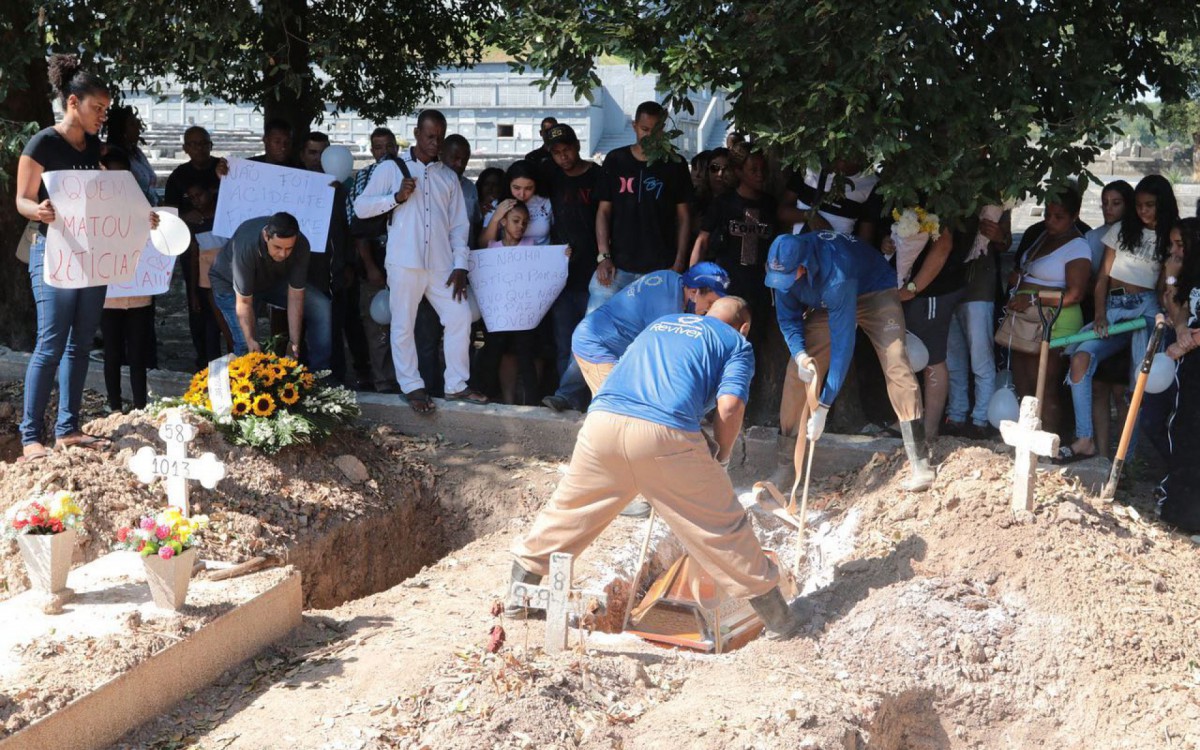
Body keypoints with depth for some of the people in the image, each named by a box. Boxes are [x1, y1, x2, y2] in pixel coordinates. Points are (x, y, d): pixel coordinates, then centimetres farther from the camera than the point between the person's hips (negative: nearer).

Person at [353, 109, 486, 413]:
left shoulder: (448, 176, 15)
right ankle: (412, 386, 12)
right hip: (404, 262, -3)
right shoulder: (391, 168, 4)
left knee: (460, 317, 1)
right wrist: (396, 197, -13)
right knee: (403, 325, 0)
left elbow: (459, 224, 13)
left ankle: (456, 385, 14)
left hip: (441, 265, 4)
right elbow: (360, 207, 0)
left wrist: (460, 265, 3)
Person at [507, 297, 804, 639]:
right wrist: (721, 457, 18)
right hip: (664, 432, -4)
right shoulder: (737, 343, 18)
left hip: (602, 421, 4)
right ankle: (778, 619, 19)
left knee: (568, 509, 22)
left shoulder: (660, 323, 33)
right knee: (722, 526, 9)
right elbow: (729, 406, 1)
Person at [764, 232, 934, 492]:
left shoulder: (836, 275, -42)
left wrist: (822, 409, -41)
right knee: (797, 371, -7)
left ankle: (920, 465, -24)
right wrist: (800, 354, -33)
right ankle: (785, 468, -1)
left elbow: (843, 341, -41)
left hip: (876, 292, -5)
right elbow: (788, 319, -11)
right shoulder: (782, 266, -25)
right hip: (827, 303, 6)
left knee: (896, 368, -24)